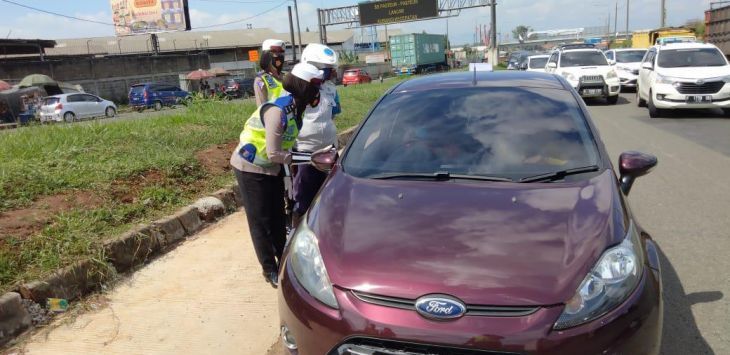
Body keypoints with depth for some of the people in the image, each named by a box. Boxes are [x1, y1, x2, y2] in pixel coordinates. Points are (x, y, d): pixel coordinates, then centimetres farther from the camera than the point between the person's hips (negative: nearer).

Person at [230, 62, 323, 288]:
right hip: (250, 168, -8)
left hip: (271, 168, 8)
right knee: (260, 221, 2)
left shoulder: (294, 107, -4)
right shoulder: (277, 110, -30)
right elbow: (274, 154, -28)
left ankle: (284, 262, 28)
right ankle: (270, 270, 15)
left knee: (278, 216, 14)